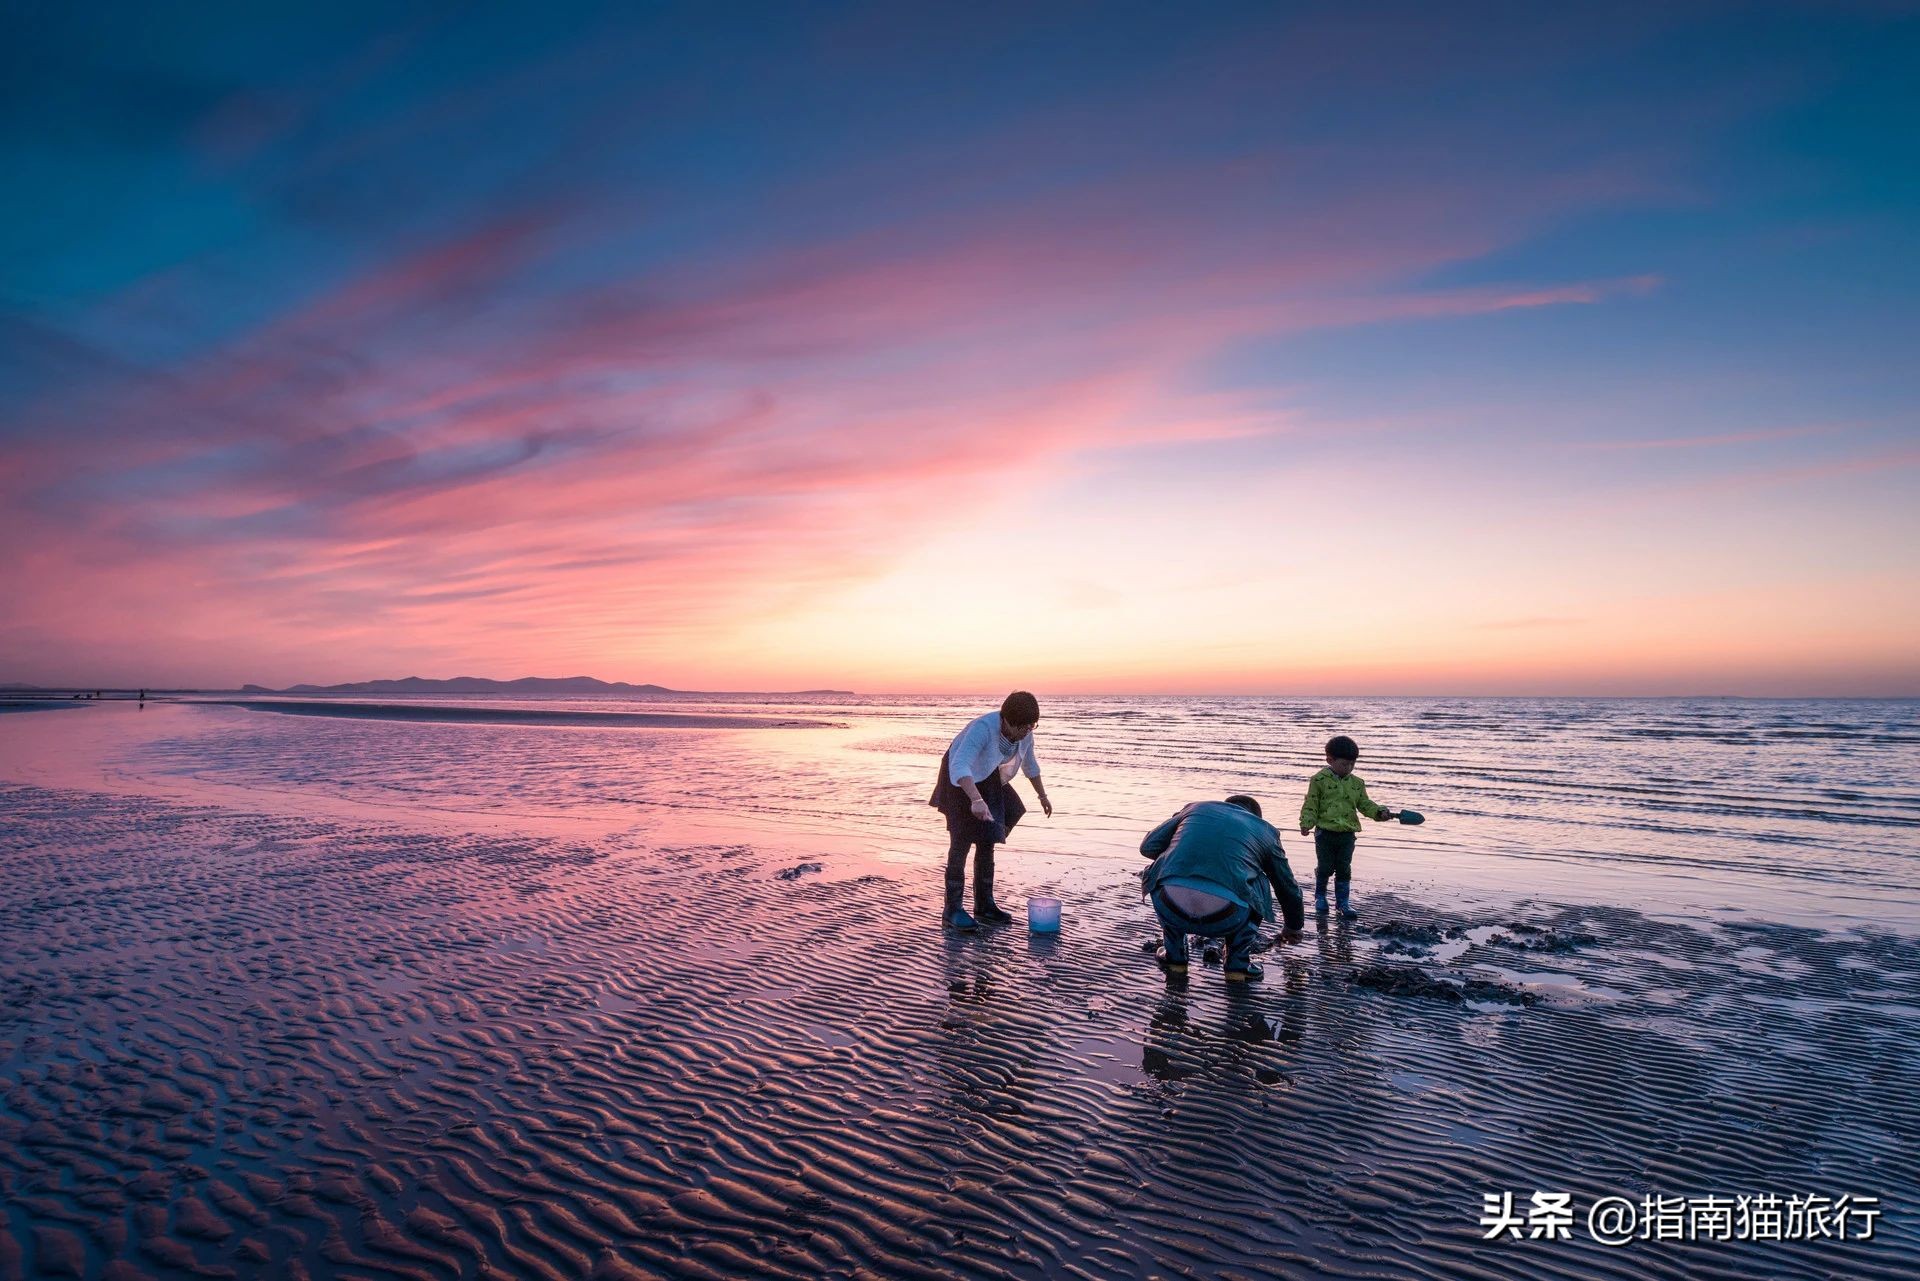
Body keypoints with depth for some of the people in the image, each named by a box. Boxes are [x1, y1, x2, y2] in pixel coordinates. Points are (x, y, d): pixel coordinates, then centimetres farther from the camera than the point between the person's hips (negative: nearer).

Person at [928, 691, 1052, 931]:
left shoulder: (1025, 733, -13)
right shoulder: (983, 728, -36)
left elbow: (1029, 763, 9)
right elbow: (959, 765, -49)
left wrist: (1042, 796, 18)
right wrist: (976, 800, -62)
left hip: (988, 783, 7)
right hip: (961, 781, -7)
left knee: (986, 843, 8)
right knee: (962, 842, -11)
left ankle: (984, 906, 17)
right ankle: (952, 910, -6)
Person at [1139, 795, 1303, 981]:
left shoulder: (1196, 808, 28)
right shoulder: (1265, 830, 27)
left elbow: (1148, 846, 22)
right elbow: (1288, 887, 39)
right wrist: (1293, 927, 58)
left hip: (1170, 910, 1)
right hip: (1224, 919, -1)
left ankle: (1174, 956, 32)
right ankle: (1238, 963, 26)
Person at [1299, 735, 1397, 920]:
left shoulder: (1357, 783, 5)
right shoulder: (1319, 780, -8)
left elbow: (1365, 804, 9)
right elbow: (1311, 805, -7)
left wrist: (1379, 813, -8)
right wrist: (1306, 823, -16)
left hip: (1347, 834, 3)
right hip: (1325, 832, -3)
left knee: (1344, 869, 7)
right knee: (1324, 867, 7)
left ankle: (1343, 901, 18)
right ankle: (1320, 896, 28)